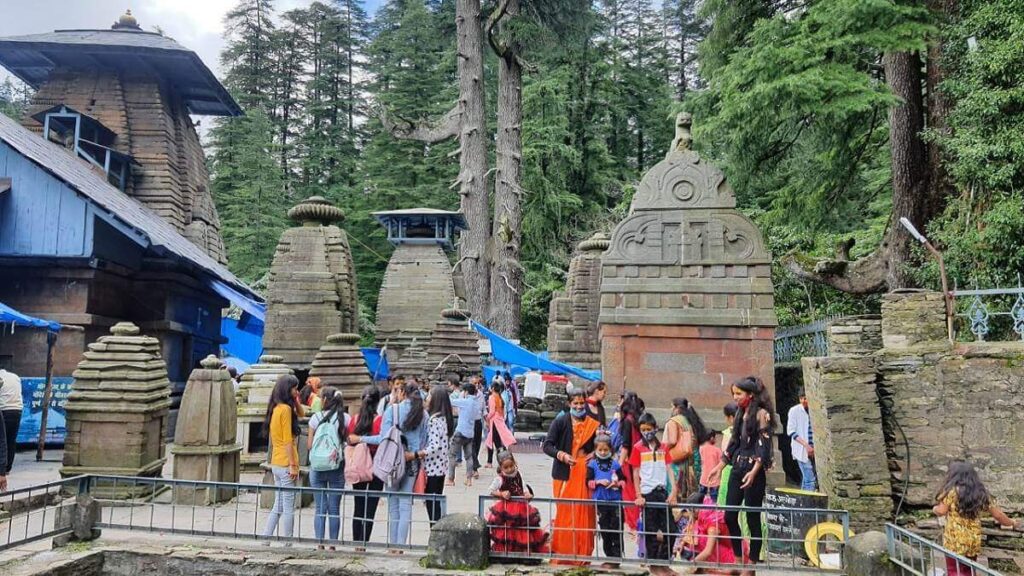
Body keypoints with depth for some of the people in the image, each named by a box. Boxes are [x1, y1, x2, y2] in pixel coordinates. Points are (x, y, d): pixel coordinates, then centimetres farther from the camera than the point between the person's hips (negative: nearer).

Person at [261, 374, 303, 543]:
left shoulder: (276, 408, 10)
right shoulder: (285, 409, -15)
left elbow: (300, 414, 21)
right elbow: (287, 440, -17)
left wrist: (296, 401, 6)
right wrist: (293, 465, -16)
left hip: (276, 464, 9)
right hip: (285, 464, -9)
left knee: (278, 506, 16)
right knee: (289, 508, 0)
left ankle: (265, 540, 18)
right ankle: (288, 544, 5)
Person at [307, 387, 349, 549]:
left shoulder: (316, 417, -4)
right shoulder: (345, 418, -4)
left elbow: (309, 445, -1)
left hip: (318, 467, 0)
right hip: (337, 468, 0)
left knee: (320, 508, 7)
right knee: (335, 508, 7)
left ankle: (320, 544, 9)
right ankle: (332, 545, 10)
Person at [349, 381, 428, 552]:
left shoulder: (392, 410, -8)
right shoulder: (423, 414, 1)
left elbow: (383, 438, -13)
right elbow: (423, 442, 3)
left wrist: (359, 439, -6)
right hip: (412, 462, 2)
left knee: (393, 505, 9)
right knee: (406, 504, 6)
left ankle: (393, 544, 14)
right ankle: (400, 545, 4)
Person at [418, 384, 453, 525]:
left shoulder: (434, 419, -17)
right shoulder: (444, 418, 10)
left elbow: (434, 446, -25)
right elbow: (448, 445, 15)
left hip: (432, 467, -9)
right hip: (440, 466, 9)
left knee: (432, 503, -2)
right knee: (437, 502, 15)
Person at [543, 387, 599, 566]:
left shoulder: (592, 424, 6)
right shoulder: (560, 421, -3)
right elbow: (547, 445, -6)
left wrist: (594, 454, -6)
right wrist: (562, 455, -21)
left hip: (584, 473, 3)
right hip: (564, 474, -3)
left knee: (584, 514, 4)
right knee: (564, 513, -2)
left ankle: (582, 554, 17)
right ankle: (562, 553, 11)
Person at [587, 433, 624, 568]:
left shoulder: (615, 464, 2)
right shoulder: (592, 464, 2)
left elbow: (623, 481, 5)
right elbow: (588, 482, 0)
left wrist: (616, 483, -14)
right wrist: (599, 482, -15)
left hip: (616, 501, -1)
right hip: (600, 501, 1)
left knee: (616, 531, -1)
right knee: (604, 531, 8)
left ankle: (616, 558, 6)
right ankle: (609, 557, 18)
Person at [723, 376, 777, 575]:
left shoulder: (762, 414, -8)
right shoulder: (740, 414, 13)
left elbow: (764, 445, -15)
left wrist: (754, 472, -23)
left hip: (754, 471, -7)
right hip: (737, 469, 7)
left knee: (752, 518, 0)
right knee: (730, 516, 5)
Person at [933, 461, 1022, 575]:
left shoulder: (952, 490, -11)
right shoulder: (981, 493, 5)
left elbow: (941, 511, -13)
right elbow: (998, 514, 9)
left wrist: (935, 509, 9)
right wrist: (1013, 524, 27)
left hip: (955, 540, -5)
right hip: (974, 540, 5)